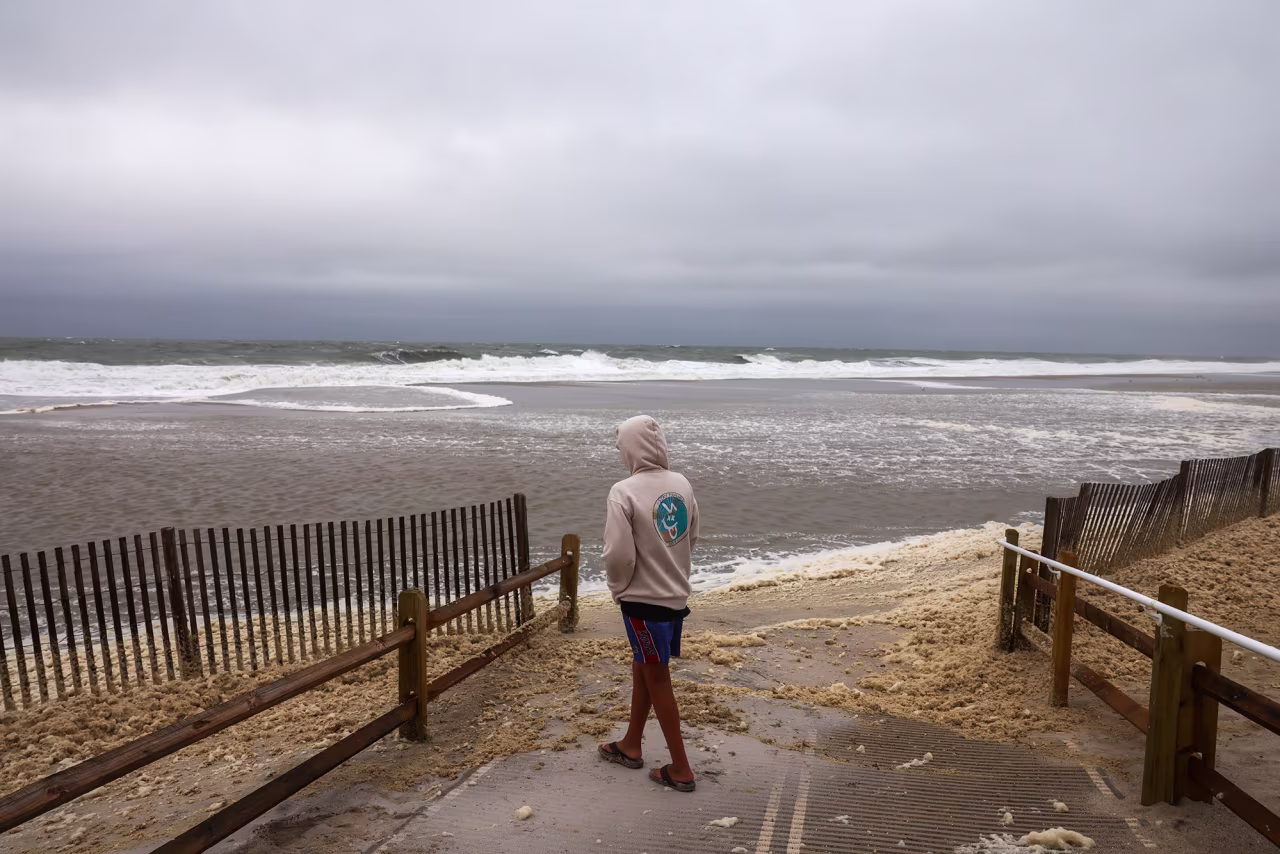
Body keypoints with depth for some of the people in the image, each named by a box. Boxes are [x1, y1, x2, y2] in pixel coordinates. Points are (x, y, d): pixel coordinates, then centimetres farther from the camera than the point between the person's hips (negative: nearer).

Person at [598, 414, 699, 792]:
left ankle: (680, 768, 17)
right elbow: (692, 538, 11)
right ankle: (630, 745, 37)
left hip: (643, 598, -7)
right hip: (677, 595, 7)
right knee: (643, 668, 22)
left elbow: (619, 554, -21)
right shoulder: (682, 484, 1)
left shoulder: (624, 492, -20)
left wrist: (618, 589, -3)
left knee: (657, 679, 6)